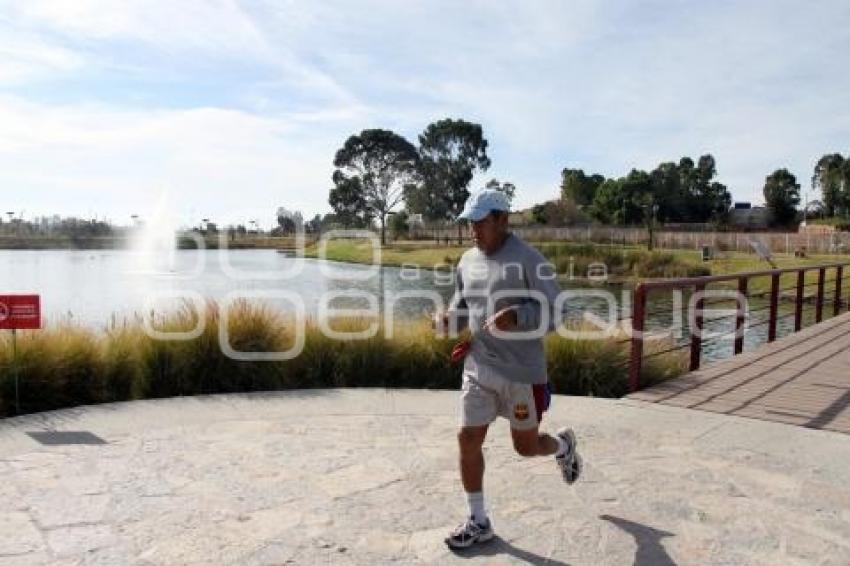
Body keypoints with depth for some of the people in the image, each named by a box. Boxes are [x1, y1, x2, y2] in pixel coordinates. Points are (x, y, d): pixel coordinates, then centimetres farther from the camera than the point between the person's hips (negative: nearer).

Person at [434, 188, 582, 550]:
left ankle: (564, 445, 46)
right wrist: (447, 318, -5)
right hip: (477, 368, 5)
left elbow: (554, 313, -15)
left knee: (526, 446, 10)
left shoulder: (529, 260, -14)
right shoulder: (467, 261, 6)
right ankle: (478, 522, 21)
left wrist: (514, 317, -32)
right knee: (468, 439, 3)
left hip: (521, 372, -5)